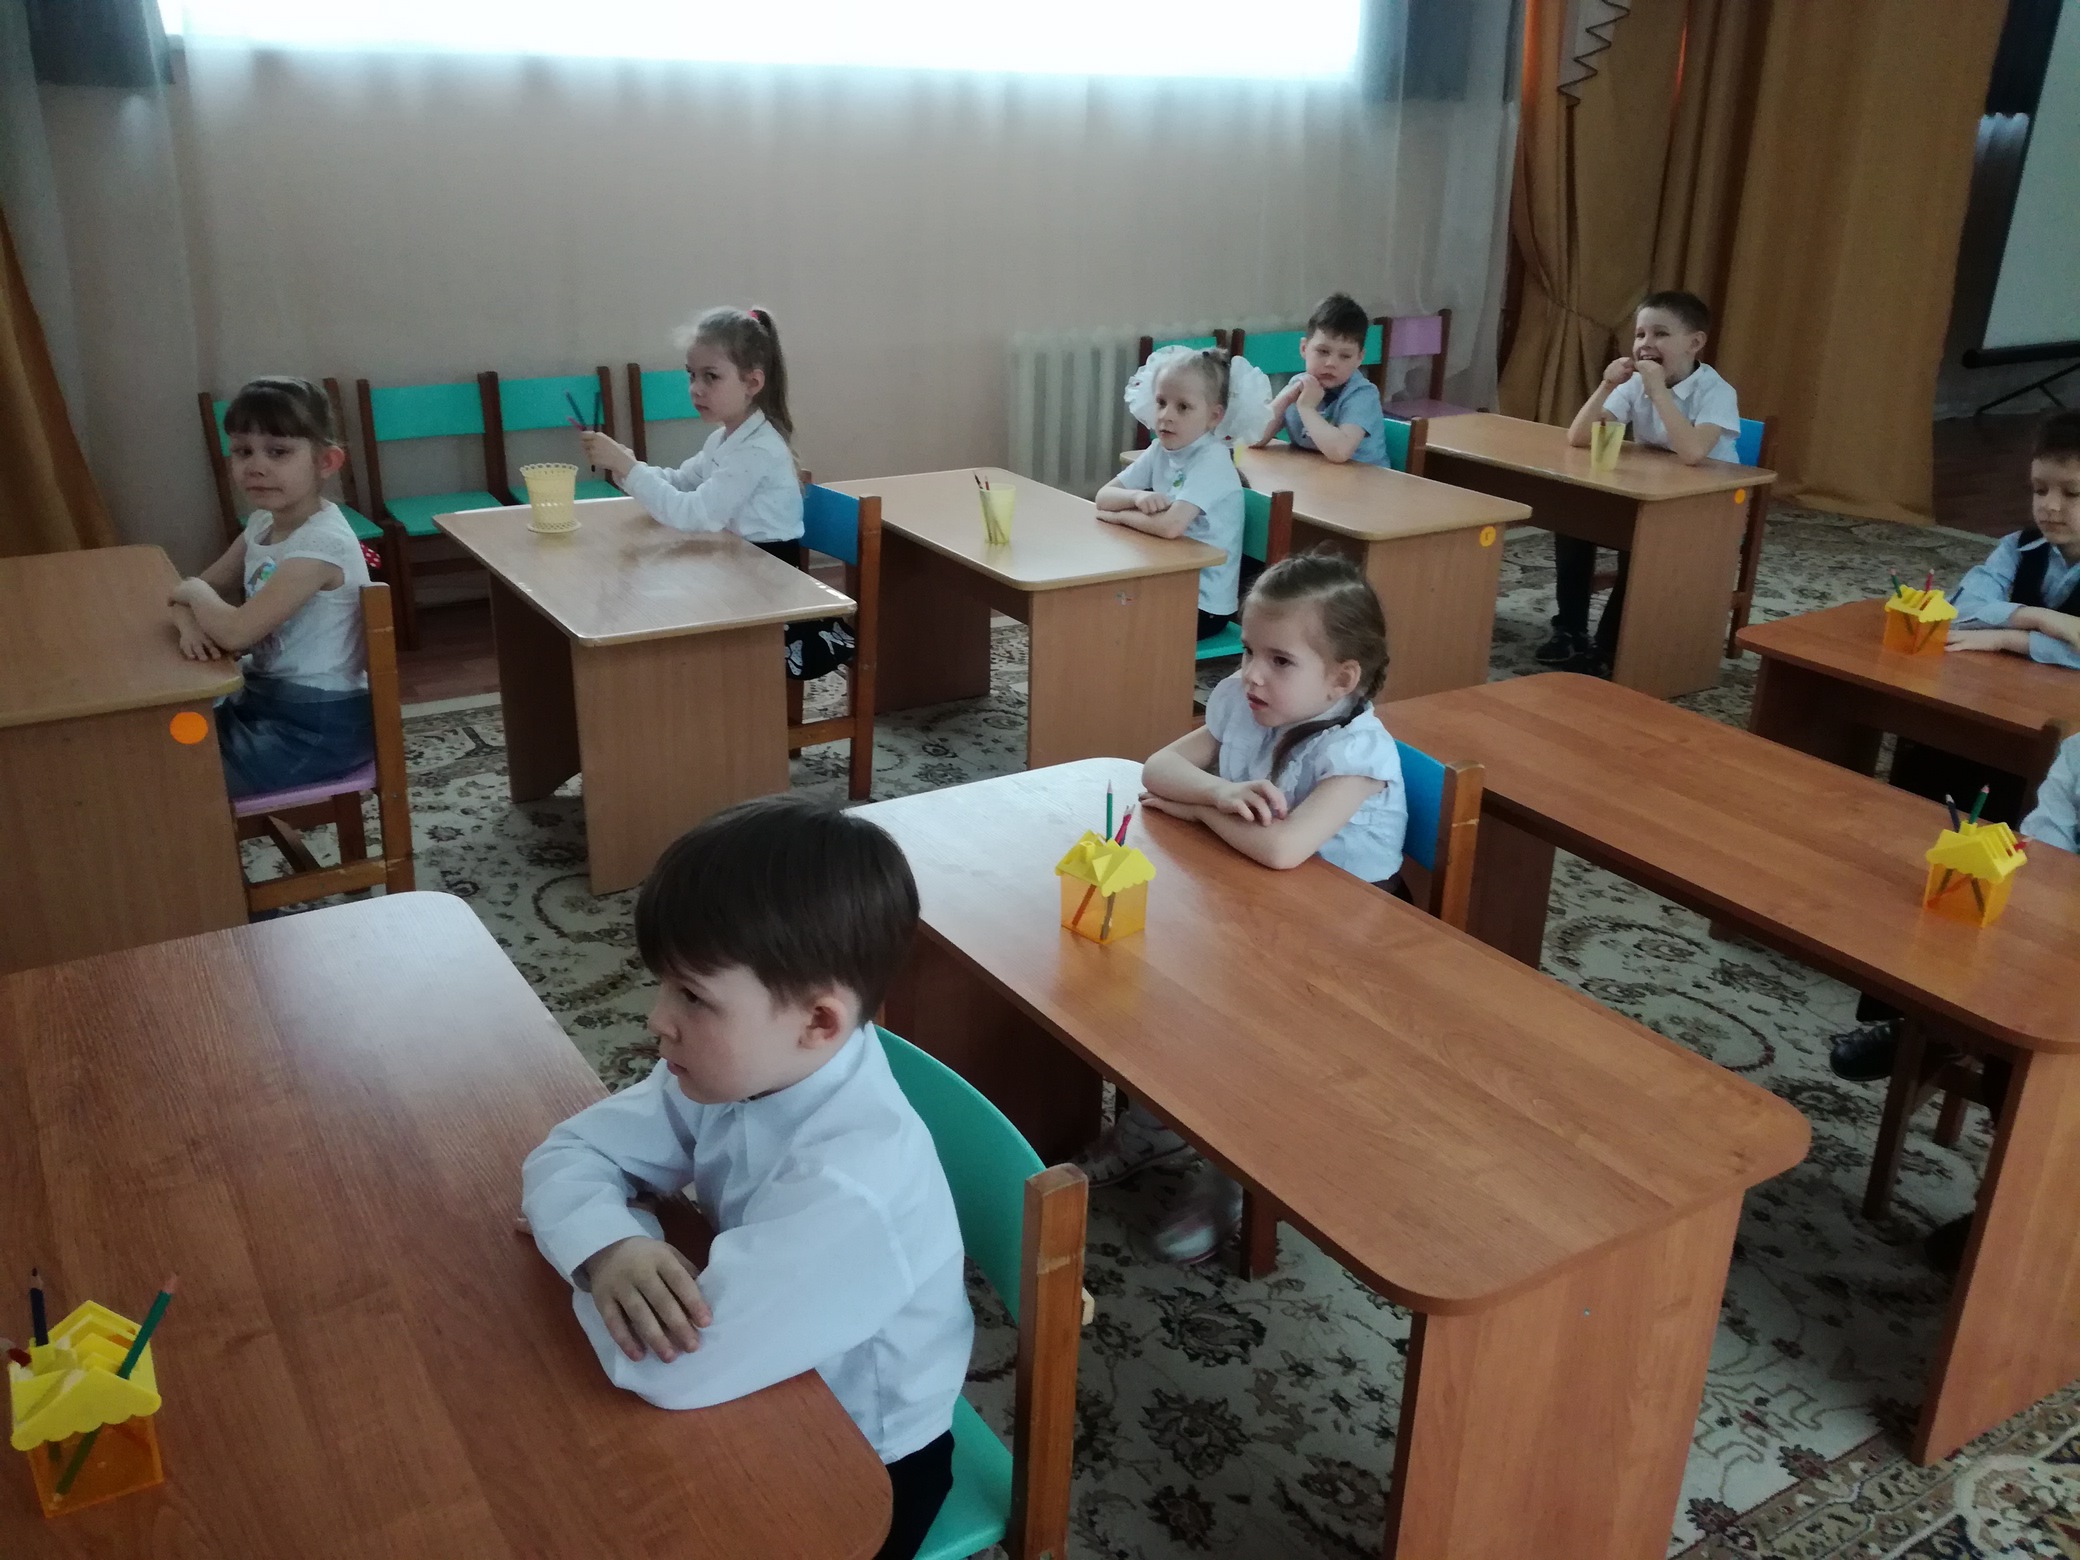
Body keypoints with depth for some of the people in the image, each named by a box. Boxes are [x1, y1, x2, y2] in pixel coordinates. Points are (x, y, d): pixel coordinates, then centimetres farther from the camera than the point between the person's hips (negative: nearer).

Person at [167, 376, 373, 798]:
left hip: (320, 721, -8)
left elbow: (236, 632, -30)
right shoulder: (262, 524, 4)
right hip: (268, 697, 9)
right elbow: (195, 590, 10)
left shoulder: (321, 543, -25)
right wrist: (190, 624, -13)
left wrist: (194, 592, -10)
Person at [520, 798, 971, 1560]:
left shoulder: (851, 1187, -37)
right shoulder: (735, 1071, -14)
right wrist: (612, 1249, -30)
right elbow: (565, 1158, -9)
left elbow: (678, 1366, -41)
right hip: (779, 1405, 6)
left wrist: (600, 1272, -22)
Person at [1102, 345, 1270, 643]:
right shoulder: (1160, 451, 2)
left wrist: (1120, 515, -16)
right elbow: (1104, 496, 0)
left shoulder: (1212, 462, -20)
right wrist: (1137, 497, -21)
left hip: (1204, 605, -7)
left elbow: (1170, 526, -33)